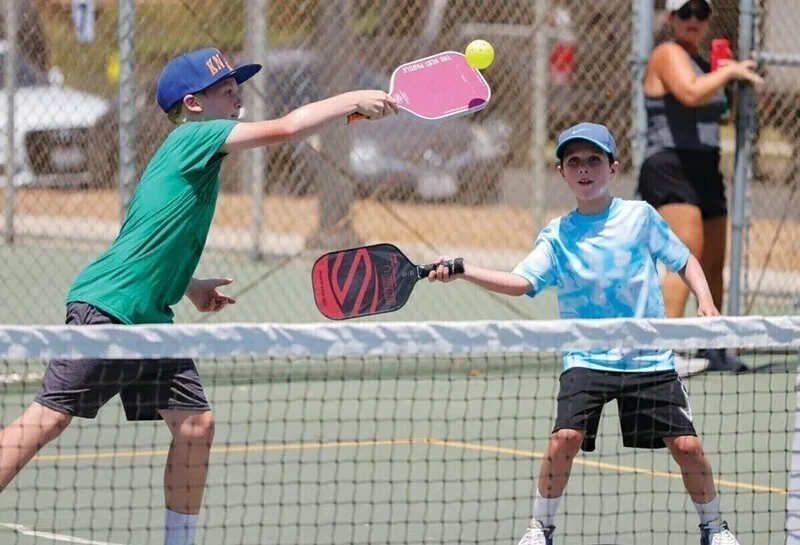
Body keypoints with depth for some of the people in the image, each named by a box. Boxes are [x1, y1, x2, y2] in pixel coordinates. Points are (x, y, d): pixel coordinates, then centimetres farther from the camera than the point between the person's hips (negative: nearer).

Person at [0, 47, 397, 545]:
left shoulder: (198, 157, 19)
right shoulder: (192, 137, -7)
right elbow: (282, 129, -17)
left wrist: (188, 287, 20)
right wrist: (352, 102, -11)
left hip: (150, 320, 10)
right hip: (105, 309, -10)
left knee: (196, 424, 2)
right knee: (50, 416, -11)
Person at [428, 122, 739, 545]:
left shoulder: (640, 216, 2)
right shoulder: (556, 236, 3)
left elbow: (684, 260, 12)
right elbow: (521, 282, -10)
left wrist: (705, 299, -6)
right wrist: (462, 271, -21)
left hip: (649, 358, 0)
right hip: (586, 359, 0)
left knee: (685, 444, -5)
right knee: (565, 437, -19)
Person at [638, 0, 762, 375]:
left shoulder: (700, 61, 20)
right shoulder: (669, 54, -8)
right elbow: (690, 93, -27)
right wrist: (729, 72, -17)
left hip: (705, 170, 10)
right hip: (671, 166, -10)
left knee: (714, 264, 14)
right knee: (688, 255, -22)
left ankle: (713, 352, 26)